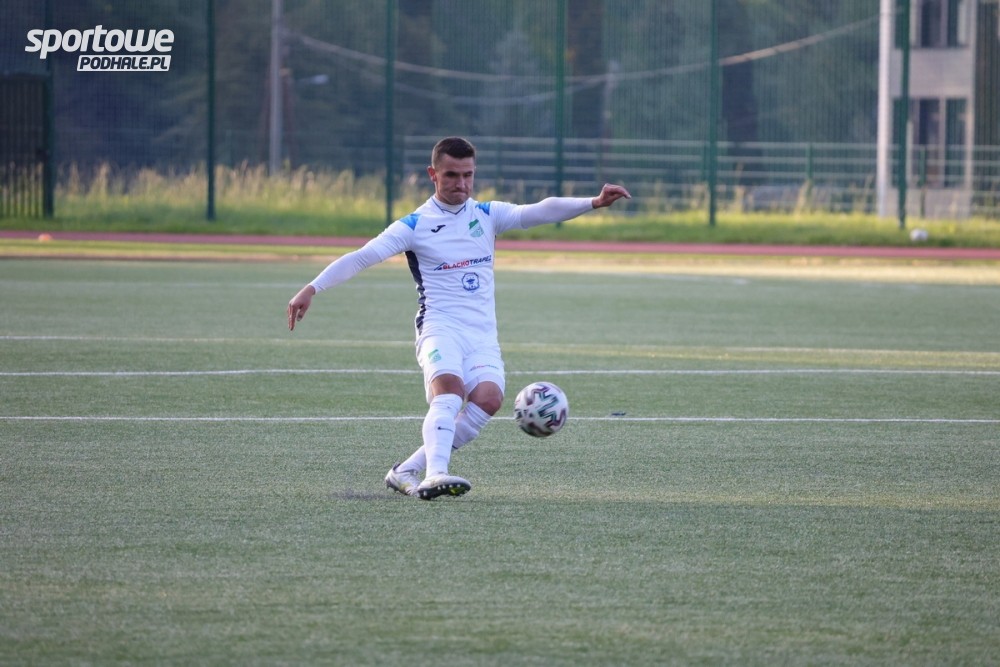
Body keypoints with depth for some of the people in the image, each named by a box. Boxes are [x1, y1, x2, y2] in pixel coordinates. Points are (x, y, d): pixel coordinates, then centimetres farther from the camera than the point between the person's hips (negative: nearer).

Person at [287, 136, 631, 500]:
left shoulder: (487, 215, 12)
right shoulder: (415, 225, 1)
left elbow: (540, 211, 0)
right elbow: (363, 256, -6)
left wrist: (593, 202, -16)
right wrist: (312, 289, -16)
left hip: (483, 334, 3)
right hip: (440, 328, -3)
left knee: (488, 398, -24)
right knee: (449, 389, -33)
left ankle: (408, 471, -18)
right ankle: (435, 474, -47)